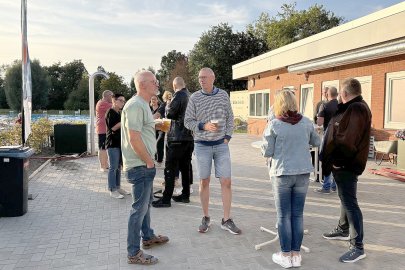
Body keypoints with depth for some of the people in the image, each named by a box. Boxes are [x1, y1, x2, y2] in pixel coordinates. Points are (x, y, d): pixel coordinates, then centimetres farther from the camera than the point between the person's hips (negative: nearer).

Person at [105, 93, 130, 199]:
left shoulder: (120, 113, 17)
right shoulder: (110, 112, -8)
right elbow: (113, 127, -18)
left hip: (120, 142, 8)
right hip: (112, 143, -8)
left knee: (119, 167, 13)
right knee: (113, 168, -4)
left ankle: (118, 187, 22)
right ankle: (112, 190, 1)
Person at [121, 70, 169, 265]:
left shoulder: (143, 105, 13)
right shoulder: (135, 105, -19)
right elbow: (134, 138, -25)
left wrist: (149, 161, 15)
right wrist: (149, 162, -15)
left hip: (145, 164, 10)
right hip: (140, 166, -10)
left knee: (146, 203, 21)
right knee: (140, 208, -2)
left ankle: (148, 237, 38)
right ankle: (134, 253, 11)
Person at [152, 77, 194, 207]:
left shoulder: (179, 96, -12)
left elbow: (169, 113, -12)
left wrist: (168, 105, 7)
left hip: (177, 137, -8)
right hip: (189, 136, 8)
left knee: (170, 168, -3)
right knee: (186, 166, 14)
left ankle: (166, 199, -1)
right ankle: (185, 195, 21)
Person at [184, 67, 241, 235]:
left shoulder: (223, 95, 4)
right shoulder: (194, 98, -1)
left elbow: (230, 118, 9)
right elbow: (188, 121, -1)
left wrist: (227, 137, -1)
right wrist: (204, 126, -16)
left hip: (221, 145, 1)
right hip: (202, 145, -1)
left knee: (226, 182, -1)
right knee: (204, 182, 6)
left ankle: (226, 220, 10)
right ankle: (206, 218, 20)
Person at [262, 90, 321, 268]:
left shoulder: (274, 125, -11)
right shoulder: (306, 122, 0)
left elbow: (267, 153, -8)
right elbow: (317, 142, 15)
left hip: (282, 174, -3)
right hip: (303, 173, 3)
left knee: (284, 216, 8)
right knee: (298, 215, 11)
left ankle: (286, 255, 18)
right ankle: (296, 255, 21)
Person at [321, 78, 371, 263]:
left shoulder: (357, 109, -19)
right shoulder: (351, 108, 14)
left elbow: (349, 140, -27)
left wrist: (338, 161, -19)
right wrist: (333, 160, 14)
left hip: (346, 165, -11)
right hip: (342, 164, 11)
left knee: (350, 203, -6)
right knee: (345, 198, 22)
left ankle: (357, 247, 2)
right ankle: (343, 230, 40)